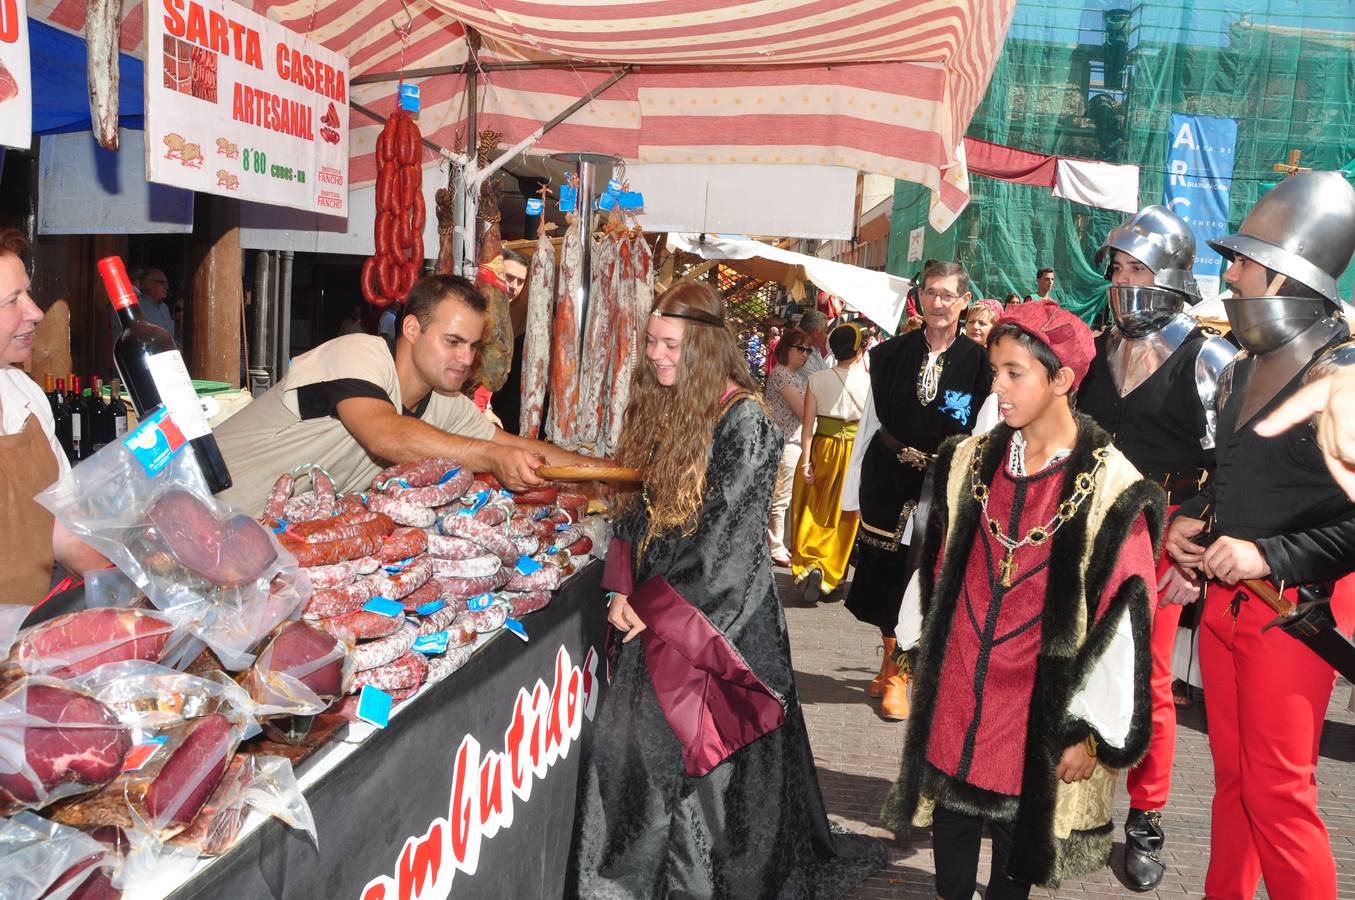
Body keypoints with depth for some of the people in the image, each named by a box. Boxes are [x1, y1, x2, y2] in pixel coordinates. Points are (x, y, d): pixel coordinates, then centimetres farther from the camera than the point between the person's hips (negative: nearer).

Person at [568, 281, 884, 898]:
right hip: (653, 610, 7)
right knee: (631, 747, 10)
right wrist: (623, 591, 0)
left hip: (717, 613, -7)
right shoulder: (659, 406, 9)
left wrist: (653, 605, -12)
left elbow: (723, 536, -16)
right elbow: (636, 510, 12)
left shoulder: (742, 420, -14)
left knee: (697, 752, 1)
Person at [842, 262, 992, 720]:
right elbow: (871, 421, 6)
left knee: (918, 576, 2)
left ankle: (897, 676, 16)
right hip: (887, 479, 3)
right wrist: (855, 489, 5)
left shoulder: (979, 363, -4)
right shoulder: (891, 353, 2)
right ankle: (890, 661, 32)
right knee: (882, 574, 11)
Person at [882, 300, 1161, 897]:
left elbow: (1122, 623, -11)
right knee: (951, 817, 14)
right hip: (954, 686, 4)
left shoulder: (1110, 487, -12)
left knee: (1018, 824, 11)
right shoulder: (970, 461, 2)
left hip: (1039, 705, -4)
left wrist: (1093, 731, -9)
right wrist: (923, 652, 17)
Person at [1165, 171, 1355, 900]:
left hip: (1295, 607, -7)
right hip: (1222, 595, 7)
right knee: (1232, 778, 16)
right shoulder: (1241, 372, 11)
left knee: (1278, 792, -2)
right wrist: (1191, 516, 5)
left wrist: (1270, 555, -22)